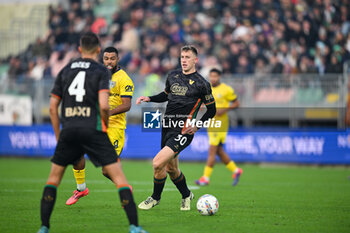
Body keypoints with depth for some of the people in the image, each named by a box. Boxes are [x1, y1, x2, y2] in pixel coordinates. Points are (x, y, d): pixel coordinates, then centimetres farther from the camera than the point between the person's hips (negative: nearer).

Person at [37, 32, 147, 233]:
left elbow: (53, 107, 12)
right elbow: (104, 105, -12)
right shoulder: (101, 71, 1)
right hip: (93, 130, -3)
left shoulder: (65, 71, 14)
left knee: (54, 177, 17)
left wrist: (59, 136, 19)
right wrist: (106, 124, 7)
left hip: (68, 131, 4)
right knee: (119, 176, -1)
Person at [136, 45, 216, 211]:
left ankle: (155, 198, 4)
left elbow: (211, 110, 2)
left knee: (158, 162, -18)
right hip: (167, 127, 7)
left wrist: (197, 126, -8)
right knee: (171, 168, 14)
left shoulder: (201, 84, -7)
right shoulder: (172, 76, 9)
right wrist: (149, 98, 10)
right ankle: (186, 195, 40)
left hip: (183, 131, -6)